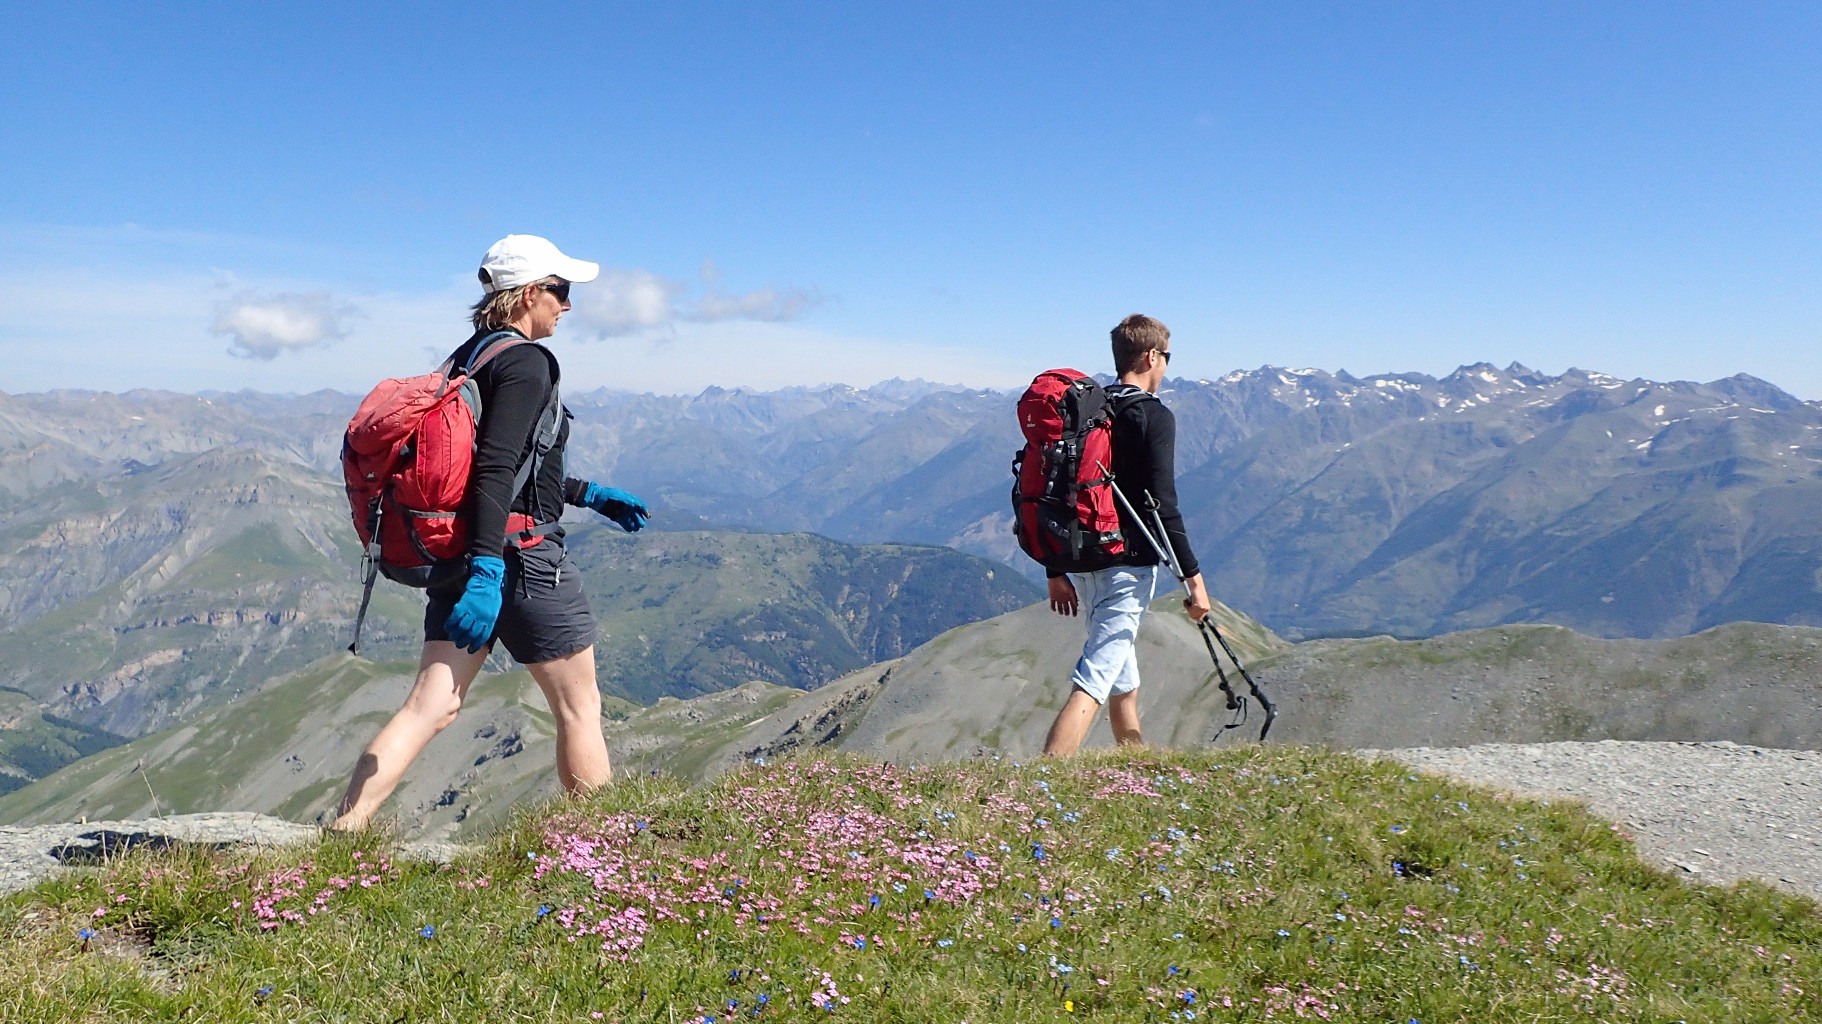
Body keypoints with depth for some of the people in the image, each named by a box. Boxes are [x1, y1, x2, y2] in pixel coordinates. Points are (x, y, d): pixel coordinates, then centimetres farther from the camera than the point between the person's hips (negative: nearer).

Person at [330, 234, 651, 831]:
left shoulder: (468, 357, 15)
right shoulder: (527, 362, -13)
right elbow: (497, 470, -24)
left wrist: (589, 495, 28)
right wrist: (486, 572, -29)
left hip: (461, 554, 8)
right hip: (523, 558, -8)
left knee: (430, 707, 7)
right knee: (579, 709, 7)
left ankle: (343, 831, 2)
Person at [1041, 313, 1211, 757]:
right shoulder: (1154, 417, -10)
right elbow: (1162, 507, -16)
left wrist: (1057, 570, 16)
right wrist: (1193, 577, -10)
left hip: (1083, 562, 8)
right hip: (1129, 565, -8)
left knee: (1124, 685, 22)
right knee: (1092, 683, -12)